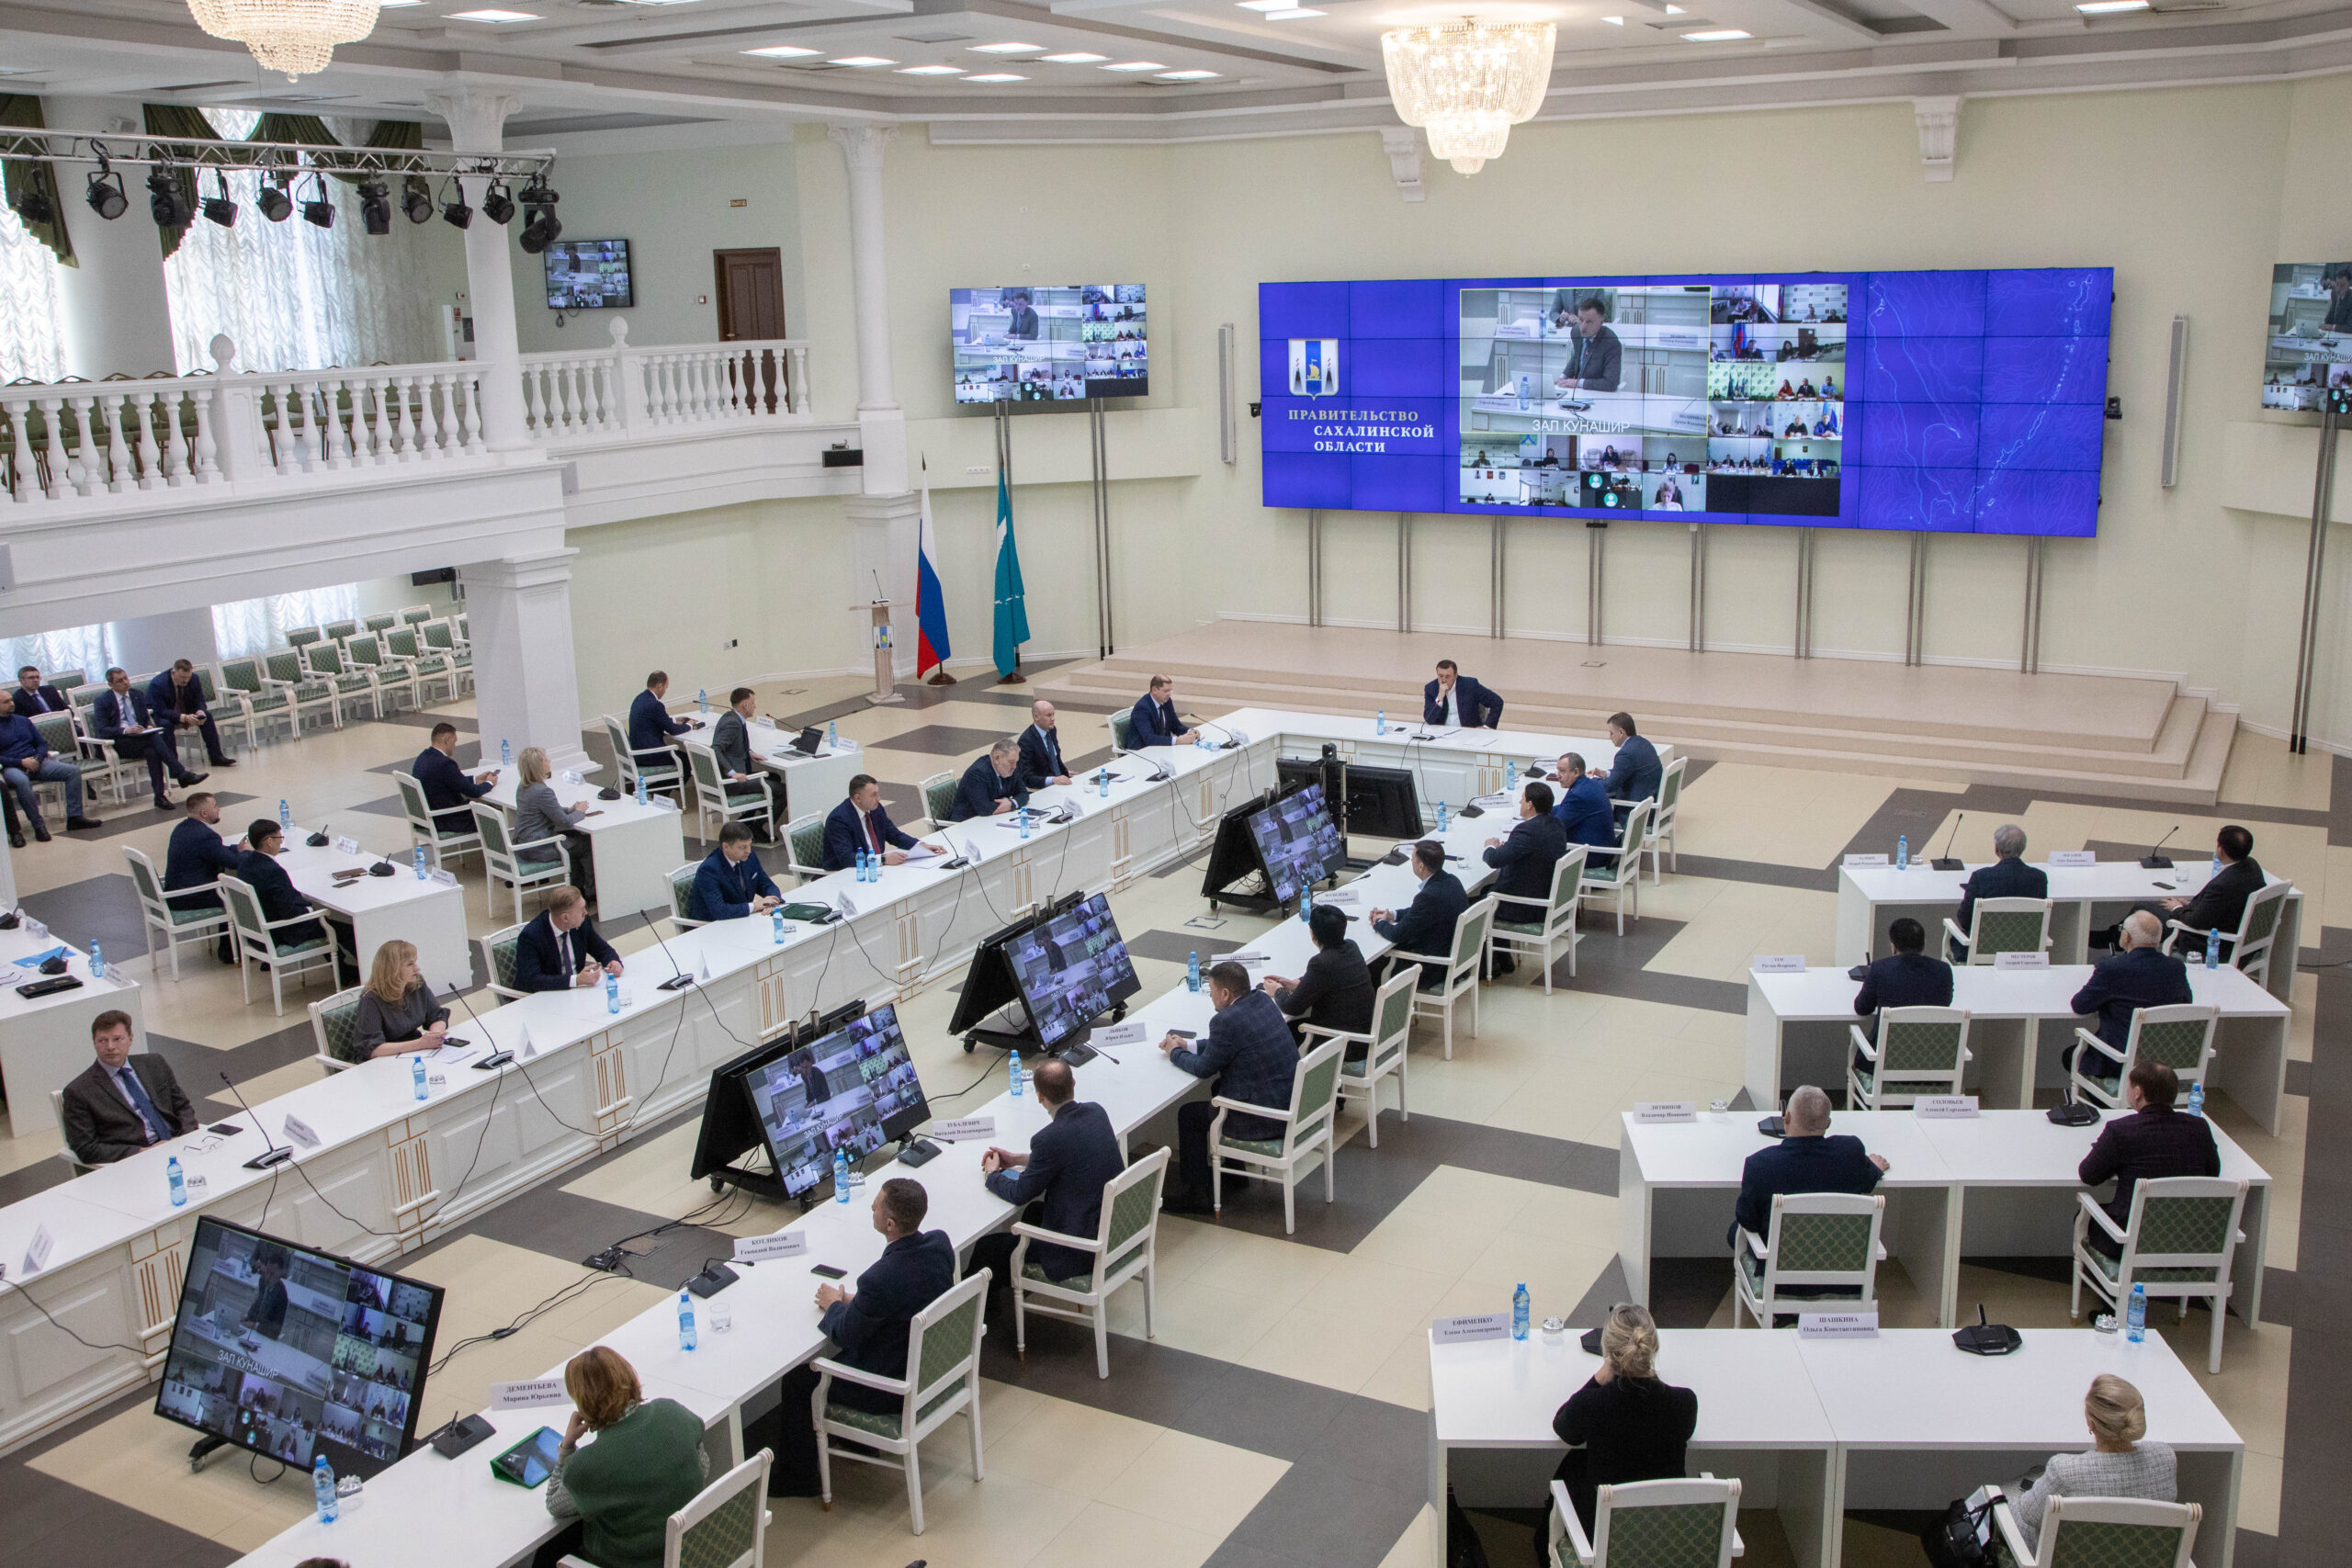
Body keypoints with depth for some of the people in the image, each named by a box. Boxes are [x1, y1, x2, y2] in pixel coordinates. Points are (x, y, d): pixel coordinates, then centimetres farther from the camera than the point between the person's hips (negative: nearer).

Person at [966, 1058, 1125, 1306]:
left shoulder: (1050, 1138, -26)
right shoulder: (1096, 1112, -3)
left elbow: (1020, 1194, -12)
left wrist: (992, 1175, 9)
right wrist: (1018, 1160, 19)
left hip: (1081, 1252, -9)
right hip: (1114, 1230, 9)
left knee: (988, 1247, 8)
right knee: (1035, 1211, 32)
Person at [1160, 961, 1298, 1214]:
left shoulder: (1226, 1021, -22)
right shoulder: (1262, 1000, 4)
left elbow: (1204, 1068, -8)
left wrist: (1174, 1053, 9)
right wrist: (1188, 1045, 18)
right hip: (1293, 1101, 9)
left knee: (1189, 1114, 9)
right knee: (1220, 1088, 30)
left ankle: (1196, 1195, 18)